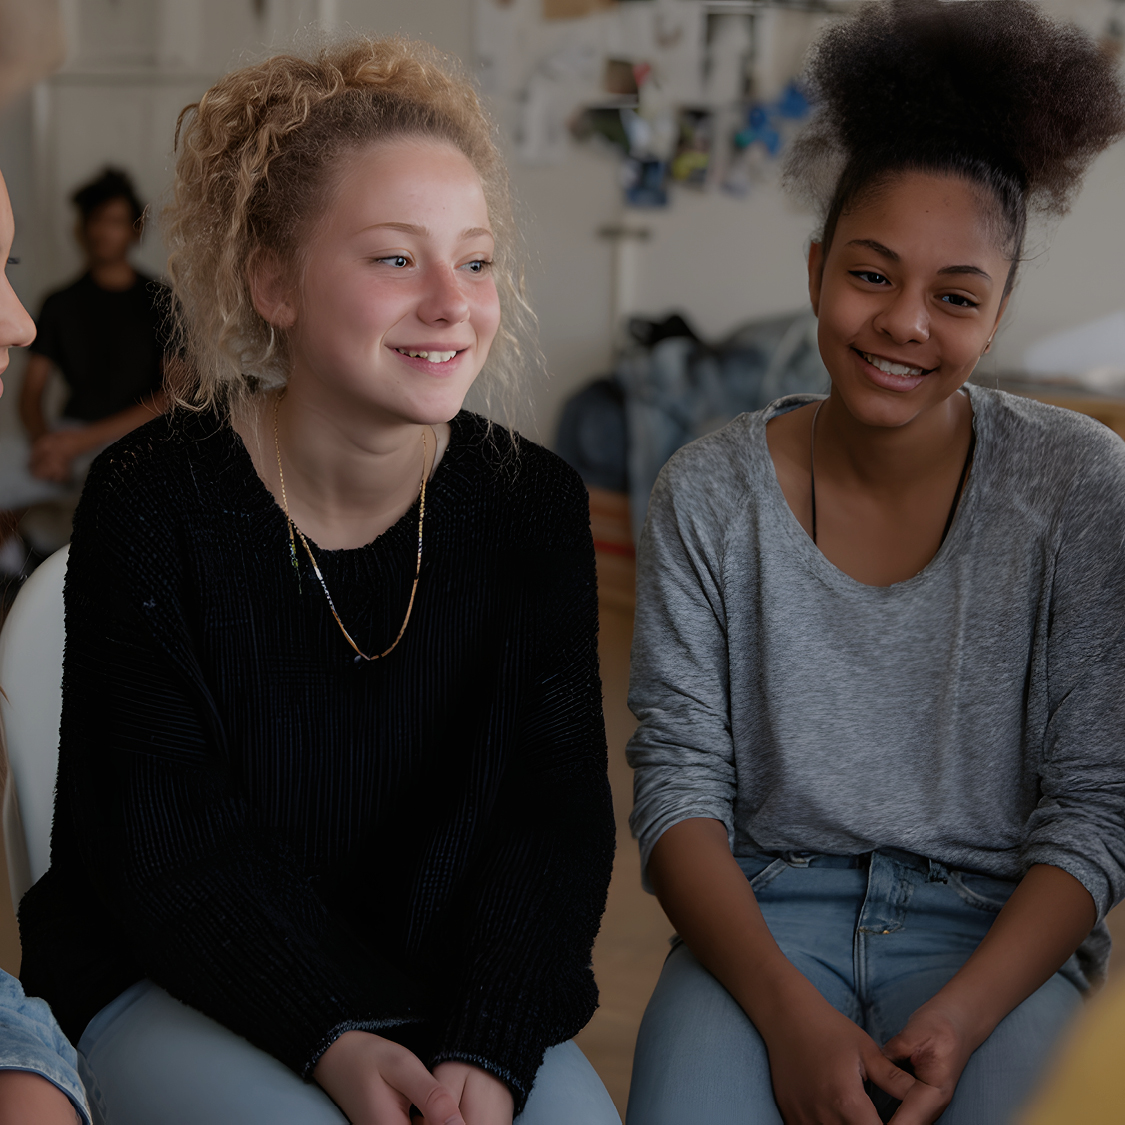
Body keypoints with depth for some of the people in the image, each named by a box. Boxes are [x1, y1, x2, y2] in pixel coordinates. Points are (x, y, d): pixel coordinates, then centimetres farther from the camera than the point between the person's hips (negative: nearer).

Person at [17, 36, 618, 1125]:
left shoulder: (532, 504, -5)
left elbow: (558, 813, -8)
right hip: (172, 984, -2)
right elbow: (167, 841, -13)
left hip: (452, 982, 3)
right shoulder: (151, 504, -13)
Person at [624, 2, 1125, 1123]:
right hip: (766, 913, 0)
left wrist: (957, 1021, -17)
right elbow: (679, 780, -2)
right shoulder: (709, 494, -1)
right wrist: (791, 1012, -16)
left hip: (995, 928, 0)